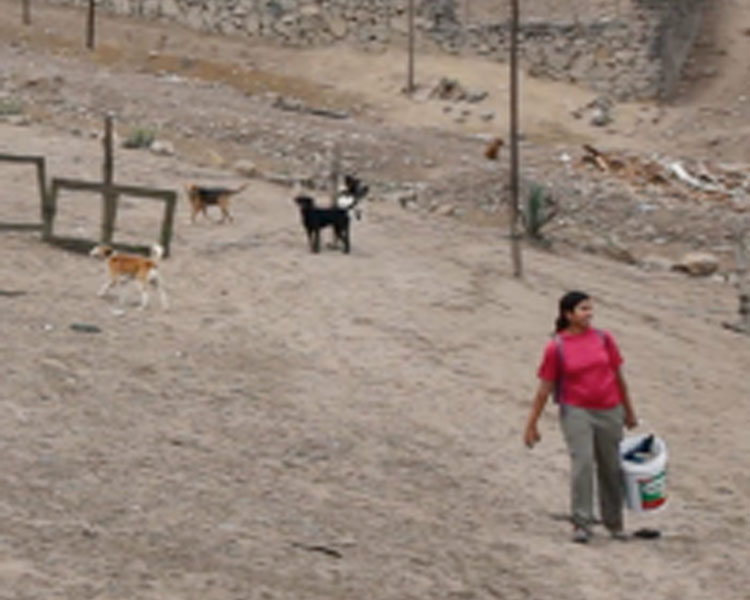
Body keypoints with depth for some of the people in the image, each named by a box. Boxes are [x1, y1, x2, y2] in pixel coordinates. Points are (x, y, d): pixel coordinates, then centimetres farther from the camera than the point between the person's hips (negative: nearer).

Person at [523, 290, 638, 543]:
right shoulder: (556, 347, -6)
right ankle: (581, 524, -15)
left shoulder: (603, 339, 3)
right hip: (576, 411, -3)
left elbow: (619, 377, 12)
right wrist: (531, 425, -2)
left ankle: (614, 523, 25)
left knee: (611, 469, 10)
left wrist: (629, 411, 17)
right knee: (582, 463, -18)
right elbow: (544, 388, -2)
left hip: (609, 412, 3)